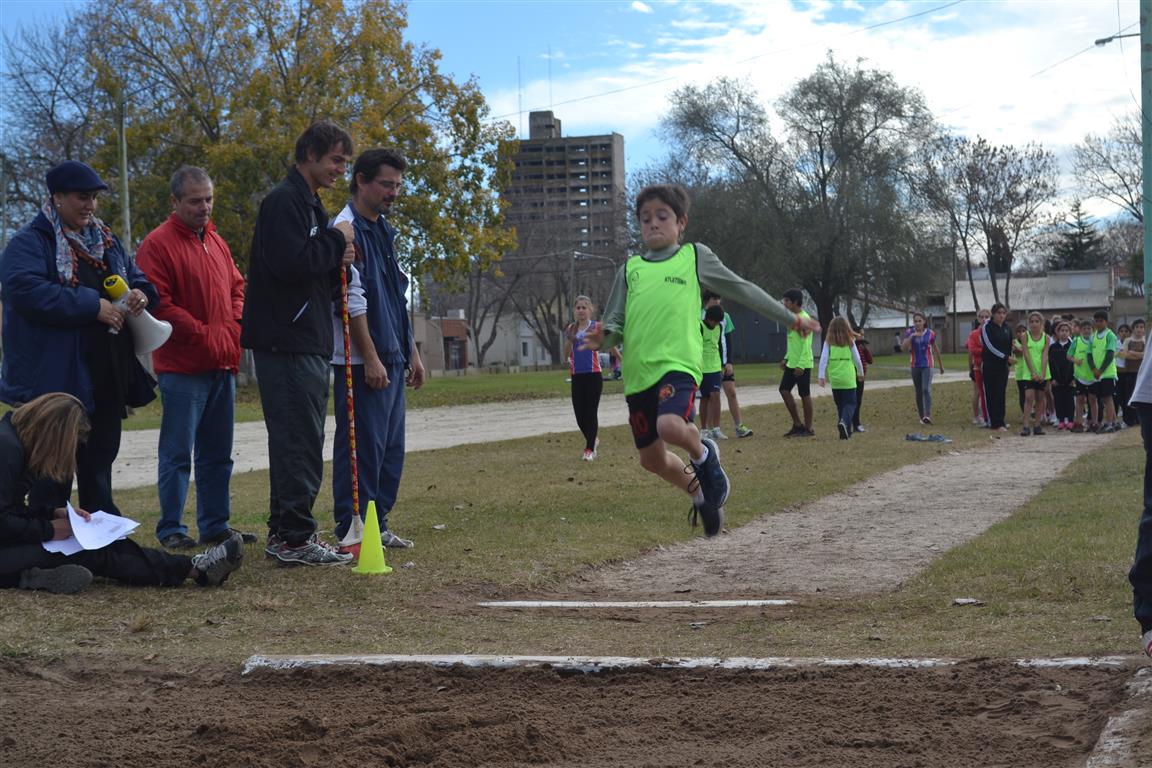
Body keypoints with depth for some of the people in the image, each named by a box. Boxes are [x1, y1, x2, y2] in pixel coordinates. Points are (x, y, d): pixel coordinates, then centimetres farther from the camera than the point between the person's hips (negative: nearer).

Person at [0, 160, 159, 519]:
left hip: (106, 377, 7)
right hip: (56, 378, -7)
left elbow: (137, 277, 25)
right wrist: (92, 306, -22)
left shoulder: (106, 241, 17)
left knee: (99, 460, 15)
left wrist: (141, 293, -1)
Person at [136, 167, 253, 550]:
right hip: (182, 366, -8)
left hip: (223, 366, 8)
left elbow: (237, 288, 21)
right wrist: (204, 335, -14)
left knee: (217, 453, 12)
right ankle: (171, 529, 2)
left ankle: (215, 525, 19)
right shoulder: (157, 244, -8)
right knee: (177, 453, -4)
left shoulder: (217, 242, 16)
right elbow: (158, 304, -15)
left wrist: (234, 329, 3)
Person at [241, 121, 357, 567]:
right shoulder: (285, 201, -11)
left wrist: (338, 263, 3)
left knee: (298, 442, 13)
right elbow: (291, 263, -24)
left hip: (309, 342, 11)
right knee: (300, 441, -9)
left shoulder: (309, 204, 21)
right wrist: (337, 242, -10)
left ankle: (284, 534, 19)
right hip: (288, 343, -11)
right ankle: (294, 537, -6)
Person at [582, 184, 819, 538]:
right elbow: (615, 322, 16)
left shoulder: (695, 256, 9)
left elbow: (743, 290, 16)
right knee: (652, 459, 10)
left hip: (678, 364, -4)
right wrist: (603, 337, -8)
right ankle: (700, 493, 38)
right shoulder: (630, 268, 16)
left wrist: (791, 318, 19)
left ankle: (704, 454, 3)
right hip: (638, 372, 4)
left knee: (671, 426, -32)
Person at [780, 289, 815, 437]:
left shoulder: (804, 319, -15)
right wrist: (786, 358, 17)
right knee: (784, 390, 5)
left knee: (804, 394, -2)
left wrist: (800, 365, -22)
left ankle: (808, 428, 5)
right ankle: (797, 424, 11)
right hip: (791, 363, 9)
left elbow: (806, 344, -19)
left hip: (802, 365, -9)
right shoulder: (792, 318, 13)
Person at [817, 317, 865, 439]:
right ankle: (844, 422, -26)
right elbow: (857, 359, 3)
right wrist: (860, 373, 19)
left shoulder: (828, 342, 1)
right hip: (848, 378, -2)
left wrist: (822, 376, -6)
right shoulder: (849, 342, -1)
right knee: (850, 403, 2)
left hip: (834, 379, 2)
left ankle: (846, 431, 16)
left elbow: (823, 359, -7)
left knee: (840, 404, 14)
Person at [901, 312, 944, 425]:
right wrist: (911, 337, -24)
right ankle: (922, 416, 19)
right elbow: (903, 348, -12)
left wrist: (941, 365, 20)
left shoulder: (930, 333, 0)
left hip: (927, 366, -2)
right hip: (915, 366, 2)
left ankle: (928, 415, -27)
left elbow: (935, 349, 13)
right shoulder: (909, 332, 0)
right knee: (919, 392, 9)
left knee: (926, 389, -18)